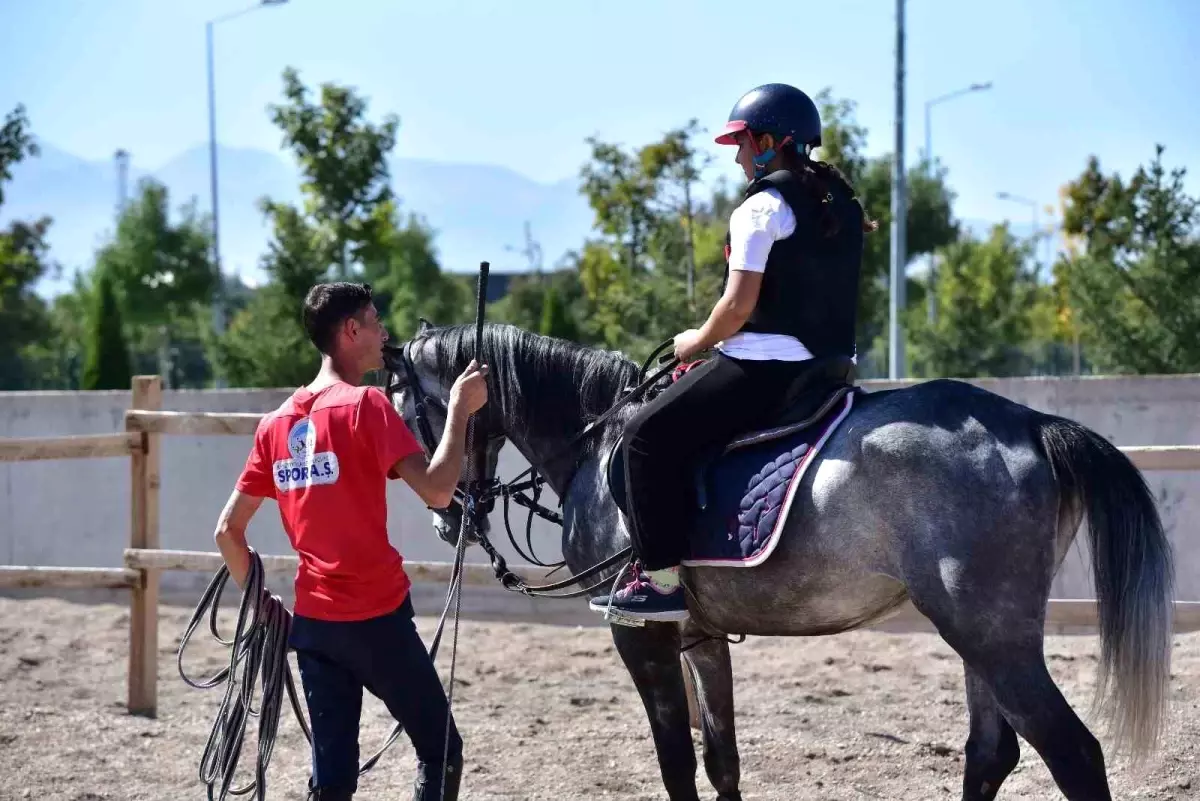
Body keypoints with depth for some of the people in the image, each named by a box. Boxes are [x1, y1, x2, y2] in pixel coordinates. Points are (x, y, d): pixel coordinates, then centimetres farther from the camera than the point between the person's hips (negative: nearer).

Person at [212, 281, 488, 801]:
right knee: (441, 752, 9)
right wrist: (460, 409, -12)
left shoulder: (276, 422, 8)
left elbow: (227, 531, 9)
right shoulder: (365, 405, -12)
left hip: (312, 621, 6)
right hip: (378, 618, -6)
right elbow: (437, 491, -22)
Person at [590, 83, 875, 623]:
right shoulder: (841, 204, 15)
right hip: (831, 368, 10)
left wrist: (698, 341, 1)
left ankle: (662, 579, -11)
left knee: (648, 435, -5)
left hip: (766, 365, -10)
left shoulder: (762, 206, -12)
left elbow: (739, 305, -17)